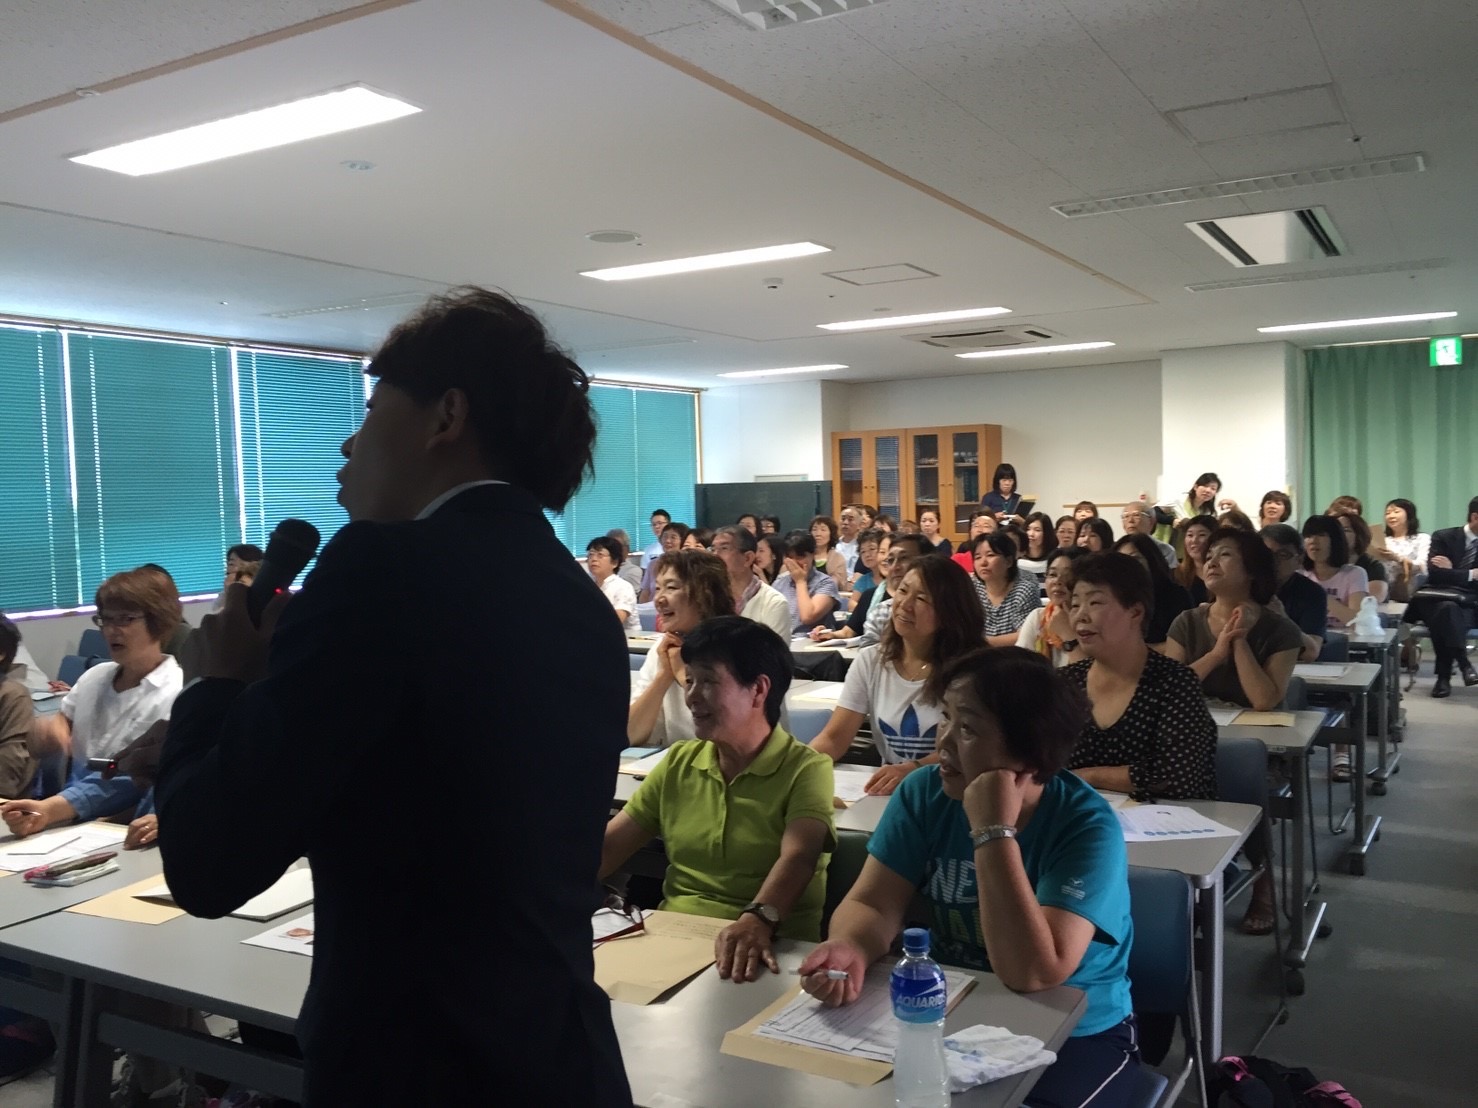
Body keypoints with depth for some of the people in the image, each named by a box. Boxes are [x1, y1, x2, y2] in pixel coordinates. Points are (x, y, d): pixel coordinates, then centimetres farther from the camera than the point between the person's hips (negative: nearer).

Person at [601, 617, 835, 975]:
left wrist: (757, 919, -40)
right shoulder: (678, 763, 13)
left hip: (768, 950, -4)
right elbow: (608, 845, 8)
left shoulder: (806, 770, -4)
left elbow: (797, 858, -21)